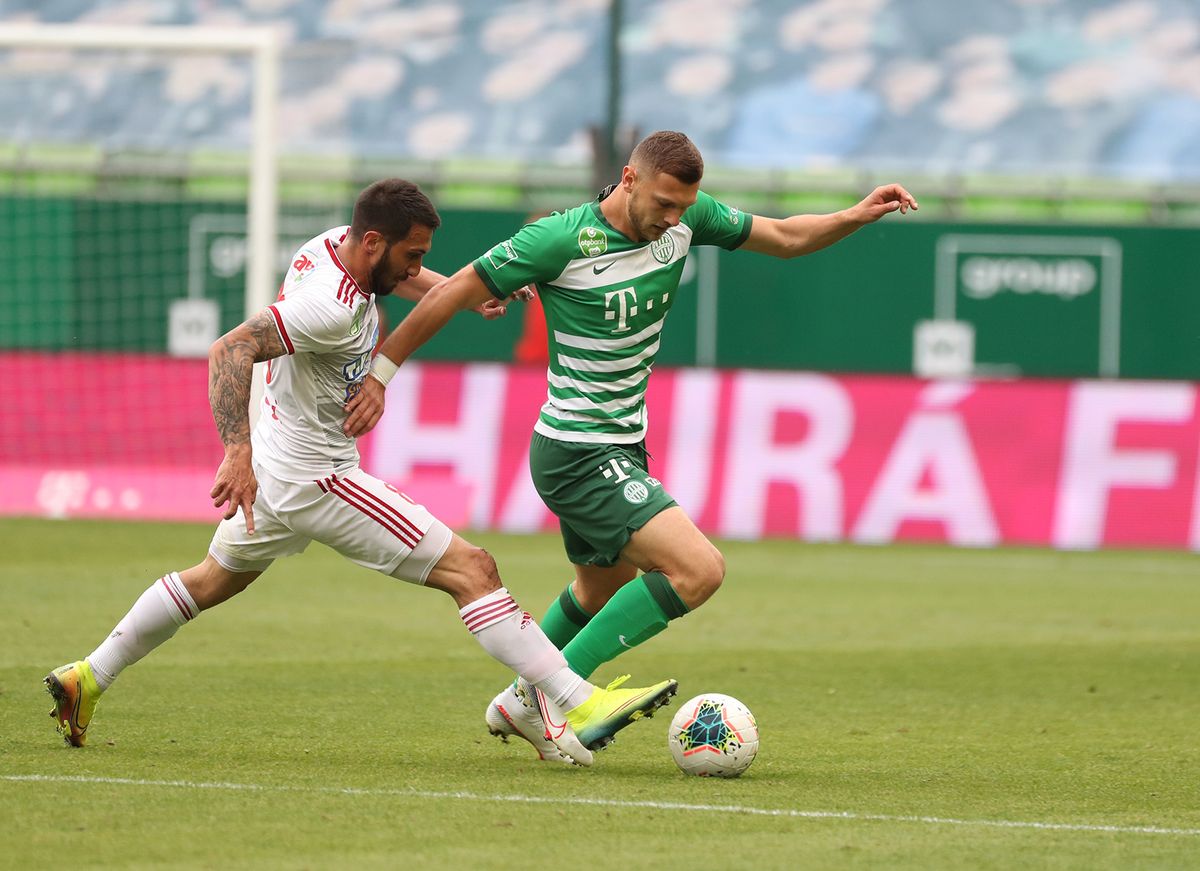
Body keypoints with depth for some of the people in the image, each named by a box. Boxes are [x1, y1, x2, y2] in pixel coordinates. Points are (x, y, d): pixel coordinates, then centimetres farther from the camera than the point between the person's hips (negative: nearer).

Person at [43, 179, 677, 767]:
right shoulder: (333, 307, -29)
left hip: (274, 469, 10)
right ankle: (576, 712, -18)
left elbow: (397, 278, 24)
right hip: (316, 477, -10)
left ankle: (86, 679, 37)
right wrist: (238, 453, -45)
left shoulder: (335, 243, 0)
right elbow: (229, 350, -37)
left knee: (214, 580, 32)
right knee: (472, 571, -12)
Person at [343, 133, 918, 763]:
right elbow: (452, 294, -13)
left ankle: (518, 705, 48)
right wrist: (380, 372, -11)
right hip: (579, 455, -9)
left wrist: (857, 215, -5)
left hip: (620, 446, 9)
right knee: (699, 570, -20)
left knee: (604, 592, 28)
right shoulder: (560, 240, -21)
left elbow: (784, 238, 11)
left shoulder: (683, 217, -2)